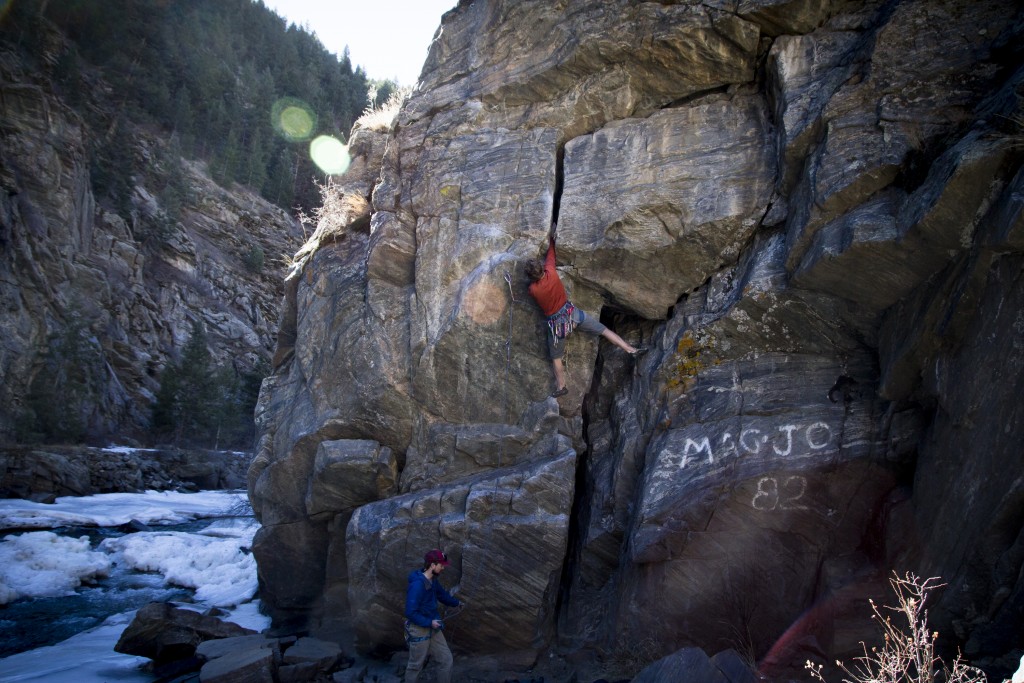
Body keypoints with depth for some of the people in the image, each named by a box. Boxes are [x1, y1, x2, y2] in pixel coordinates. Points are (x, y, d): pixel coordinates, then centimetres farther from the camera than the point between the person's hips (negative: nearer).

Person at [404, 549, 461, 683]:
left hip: (433, 629, 8)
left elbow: (442, 594, 24)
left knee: (446, 659, 8)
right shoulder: (417, 585, -26)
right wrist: (430, 622, -21)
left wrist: (456, 603, 38)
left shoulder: (433, 581, 2)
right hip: (419, 630, -8)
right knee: (416, 666, 6)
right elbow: (410, 613, -27)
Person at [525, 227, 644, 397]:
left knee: (555, 358, 18)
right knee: (603, 329, 13)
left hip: (556, 323, -2)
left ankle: (561, 387, 27)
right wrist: (551, 238, 17)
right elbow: (550, 256, 2)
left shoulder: (533, 290, -21)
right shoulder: (551, 273, -19)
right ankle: (631, 350, 12)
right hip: (571, 313, 2)